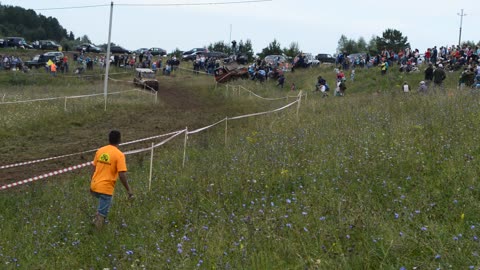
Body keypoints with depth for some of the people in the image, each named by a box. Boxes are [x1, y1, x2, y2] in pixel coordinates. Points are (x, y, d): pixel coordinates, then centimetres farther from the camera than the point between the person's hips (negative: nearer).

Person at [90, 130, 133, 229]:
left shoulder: (100, 150, 4)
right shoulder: (119, 155, -13)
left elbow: (94, 169, 12)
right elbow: (122, 175, -17)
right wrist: (129, 190, -7)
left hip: (94, 186, 6)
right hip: (106, 189, -6)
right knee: (102, 213, 3)